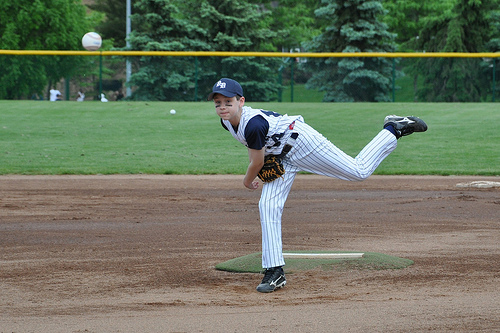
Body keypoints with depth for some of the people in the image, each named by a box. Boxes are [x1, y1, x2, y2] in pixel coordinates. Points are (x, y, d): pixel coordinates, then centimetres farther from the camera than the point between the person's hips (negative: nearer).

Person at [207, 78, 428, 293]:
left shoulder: (253, 124, -37)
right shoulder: (228, 121, -10)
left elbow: (257, 163, -21)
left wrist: (248, 181, -3)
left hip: (301, 142, -8)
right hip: (282, 157, 8)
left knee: (359, 171, 0)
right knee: (268, 207, -3)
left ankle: (393, 130, 20)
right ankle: (275, 272, -1)